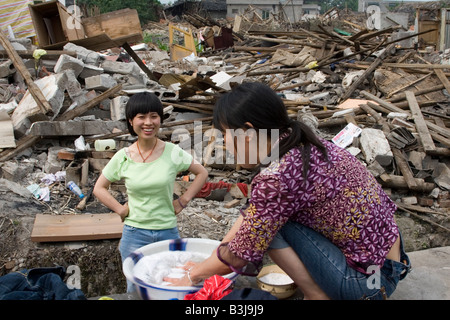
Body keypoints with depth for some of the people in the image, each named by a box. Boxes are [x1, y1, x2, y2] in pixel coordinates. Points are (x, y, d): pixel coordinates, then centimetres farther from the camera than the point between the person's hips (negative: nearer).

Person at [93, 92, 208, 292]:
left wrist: (183, 201, -1)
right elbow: (99, 188, 6)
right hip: (134, 233, 0)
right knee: (136, 290, 12)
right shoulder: (123, 157, -5)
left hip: (168, 232, 0)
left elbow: (202, 173, 5)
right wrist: (121, 210, -5)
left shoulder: (172, 152, -7)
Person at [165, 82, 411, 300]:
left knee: (269, 221, -11)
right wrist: (207, 263, 14)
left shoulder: (277, 177, -25)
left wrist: (192, 276, 5)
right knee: (266, 216, 11)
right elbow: (250, 214, 10)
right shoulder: (301, 147, 1)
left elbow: (239, 255, -13)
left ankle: (317, 295, 1)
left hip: (370, 280, -8)